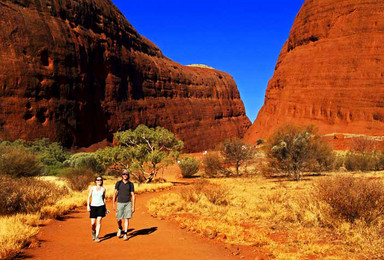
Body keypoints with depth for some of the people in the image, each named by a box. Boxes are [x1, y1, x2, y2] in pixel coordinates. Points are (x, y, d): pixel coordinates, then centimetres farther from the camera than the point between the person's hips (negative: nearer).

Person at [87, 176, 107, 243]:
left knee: (99, 221, -10)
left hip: (101, 206, 0)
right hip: (93, 206, 0)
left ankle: (97, 237, -6)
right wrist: (88, 205, -4)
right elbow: (89, 197, 5)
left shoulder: (103, 189, 6)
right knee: (93, 223, 0)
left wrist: (105, 207, 15)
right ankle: (93, 232, 32)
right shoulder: (92, 188, 3)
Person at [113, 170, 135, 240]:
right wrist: (114, 204, -6)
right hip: (120, 203, 0)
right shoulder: (118, 183, 2)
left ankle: (125, 234, 1)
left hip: (128, 203, 0)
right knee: (119, 219, 2)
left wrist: (133, 206, -2)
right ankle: (120, 228, 32)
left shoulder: (130, 184, 3)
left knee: (126, 218, -5)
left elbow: (133, 195, 4)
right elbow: (115, 193, 2)